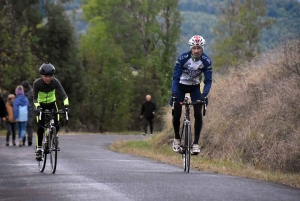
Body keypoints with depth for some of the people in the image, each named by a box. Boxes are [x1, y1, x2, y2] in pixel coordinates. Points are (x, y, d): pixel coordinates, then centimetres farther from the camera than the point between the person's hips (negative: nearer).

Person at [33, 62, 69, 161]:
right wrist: (37, 106, -42)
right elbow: (35, 98, -23)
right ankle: (38, 148, -8)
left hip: (52, 104, 1)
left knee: (56, 126, -12)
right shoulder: (37, 83, -25)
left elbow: (63, 94, -28)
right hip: (41, 105, -1)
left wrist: (66, 105, -44)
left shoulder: (55, 82, -23)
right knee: (40, 127, -17)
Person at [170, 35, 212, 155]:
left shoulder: (206, 61, -20)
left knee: (198, 114, -15)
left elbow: (208, 80, -18)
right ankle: (177, 138, 15)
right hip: (181, 86, -1)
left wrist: (204, 94, -34)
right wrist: (173, 94, -36)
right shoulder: (183, 58, -26)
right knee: (176, 114, -10)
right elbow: (175, 77, -25)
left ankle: (196, 143, -8)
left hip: (195, 87, 1)